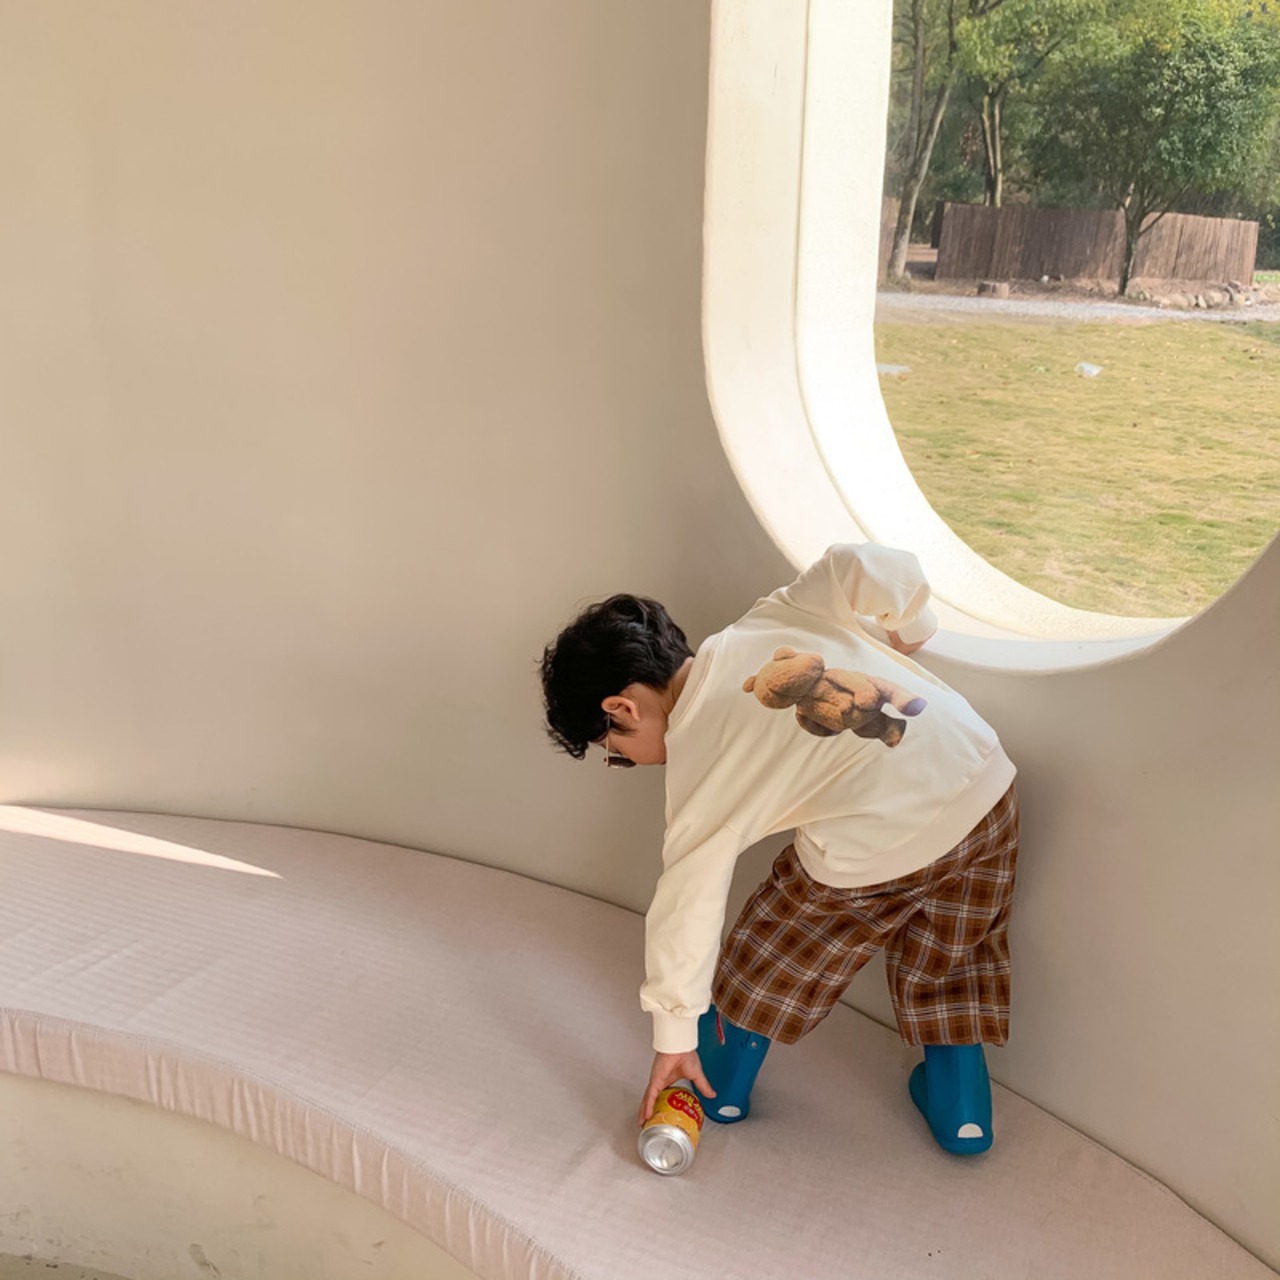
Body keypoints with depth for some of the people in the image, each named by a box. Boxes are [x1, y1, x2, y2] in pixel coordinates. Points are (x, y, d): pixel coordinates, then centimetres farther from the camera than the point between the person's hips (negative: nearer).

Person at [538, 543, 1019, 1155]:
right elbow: (870, 565, 0)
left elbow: (687, 905, 1)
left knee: (764, 963, 22)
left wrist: (673, 1037, 13)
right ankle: (961, 1112, 37)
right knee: (951, 963, 29)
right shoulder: (772, 617, 10)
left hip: (876, 849, -5)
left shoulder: (696, 763, -2)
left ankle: (720, 1086, 41)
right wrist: (901, 634, 20)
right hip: (986, 783, 6)